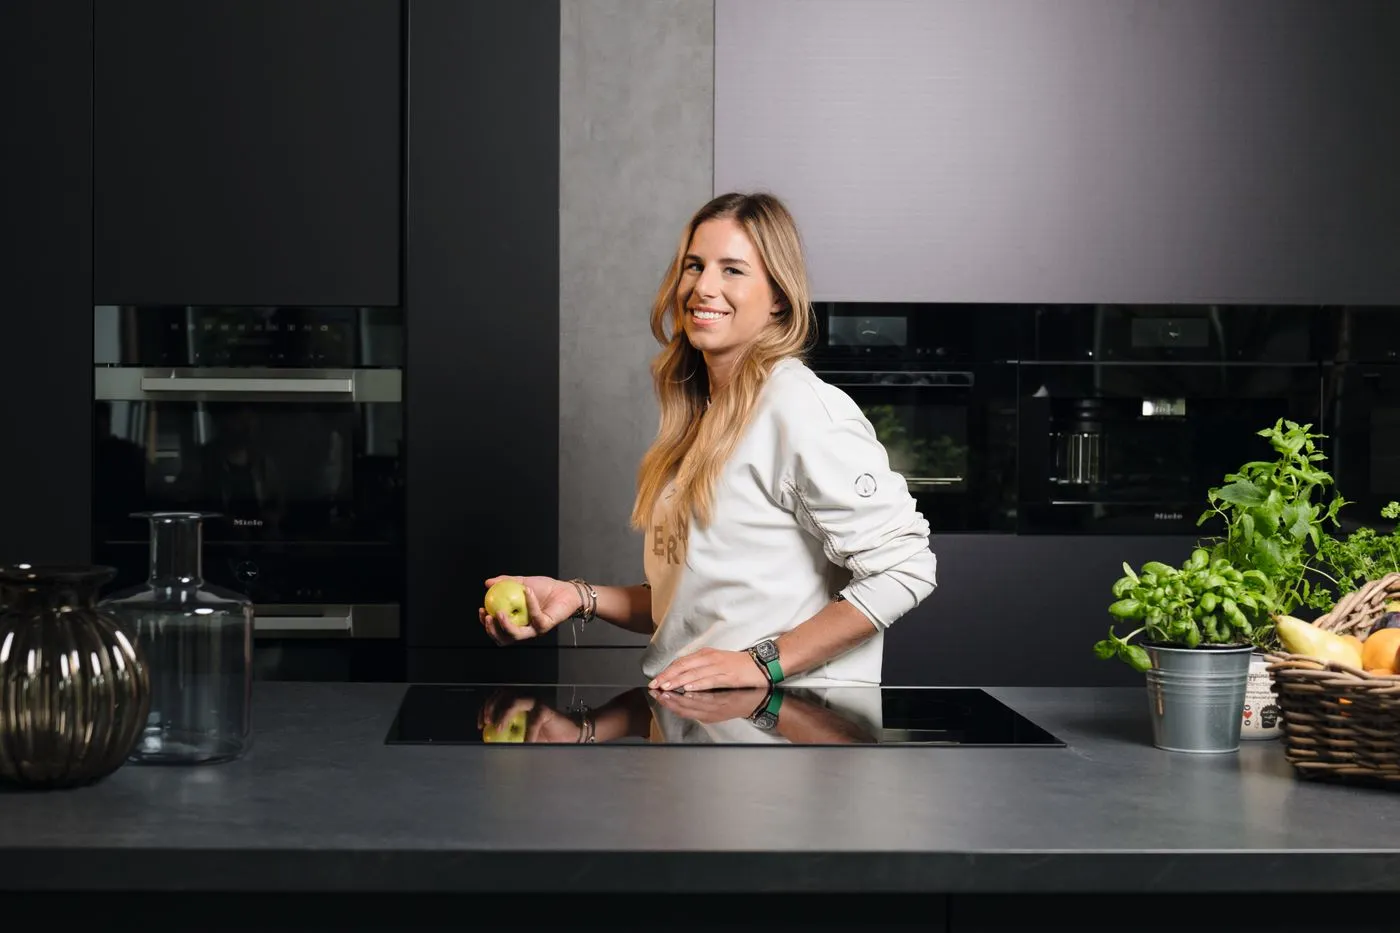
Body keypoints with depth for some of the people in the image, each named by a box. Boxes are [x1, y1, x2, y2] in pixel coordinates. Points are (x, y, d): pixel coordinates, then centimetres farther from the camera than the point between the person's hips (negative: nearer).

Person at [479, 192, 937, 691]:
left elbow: (902, 567, -16)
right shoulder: (698, 415, 17)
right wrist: (580, 597, 6)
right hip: (690, 708, 7)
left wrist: (762, 662, -18)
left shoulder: (801, 407, -10)